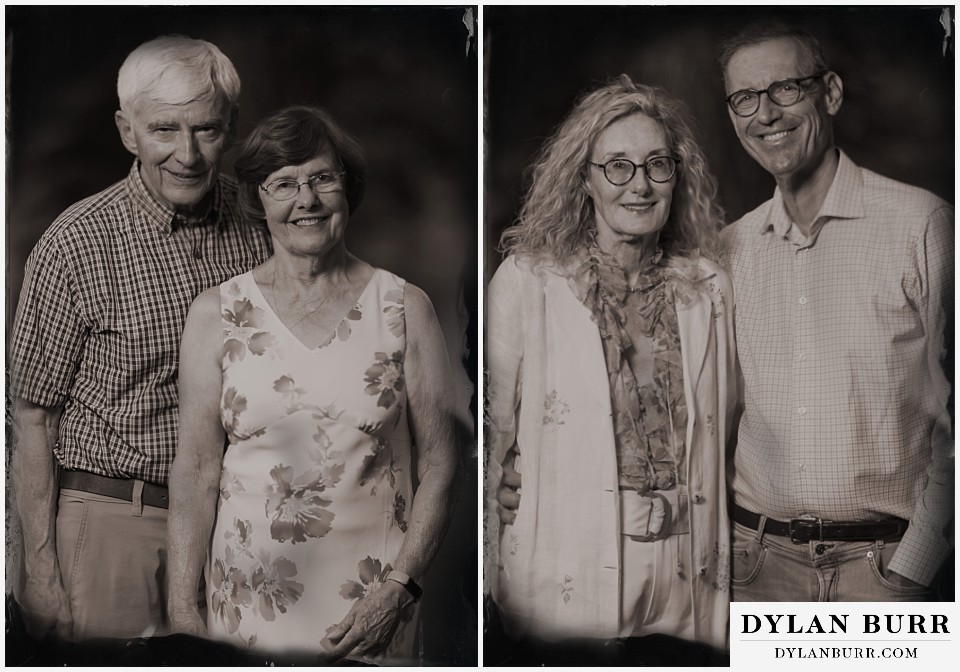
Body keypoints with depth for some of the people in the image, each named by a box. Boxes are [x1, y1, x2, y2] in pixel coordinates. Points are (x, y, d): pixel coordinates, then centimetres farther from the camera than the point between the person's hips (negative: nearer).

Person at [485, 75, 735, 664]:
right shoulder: (526, 280, -4)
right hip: (563, 575, -3)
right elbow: (490, 431, -3)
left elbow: (721, 431, 14)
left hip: (684, 567, 3)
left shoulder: (710, 289, 7)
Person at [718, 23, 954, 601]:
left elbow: (952, 412, -5)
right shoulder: (733, 247, 9)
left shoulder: (920, 221, -5)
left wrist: (915, 562, -10)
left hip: (882, 558, -3)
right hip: (760, 556, 4)